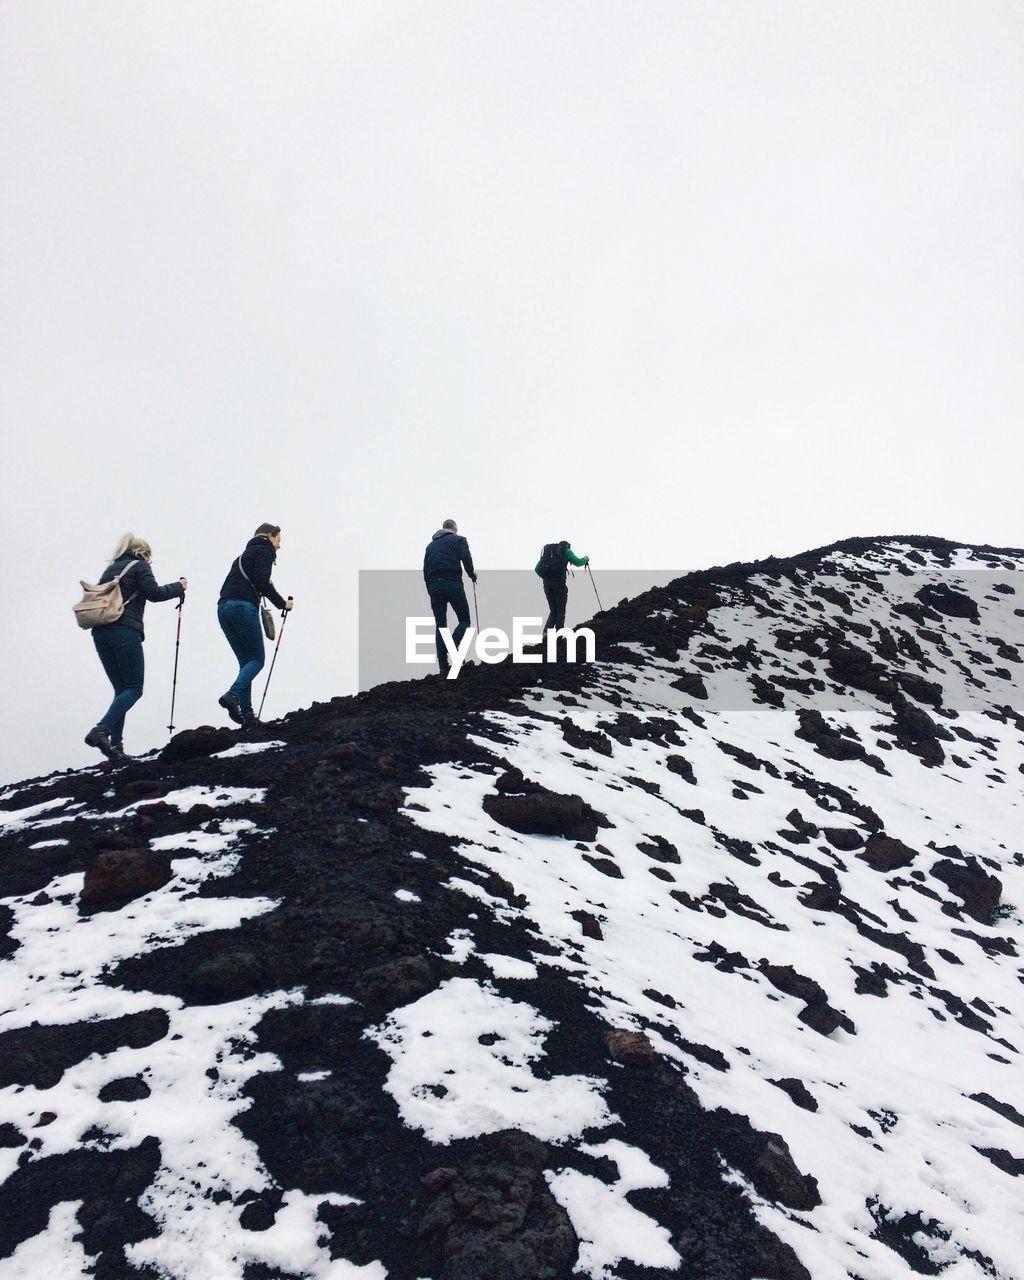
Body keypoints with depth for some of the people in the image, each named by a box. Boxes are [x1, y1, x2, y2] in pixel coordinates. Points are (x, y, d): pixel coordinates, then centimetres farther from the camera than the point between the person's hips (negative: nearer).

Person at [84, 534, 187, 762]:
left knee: (121, 688, 10)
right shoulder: (139, 566, 5)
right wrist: (178, 587, 8)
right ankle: (101, 730, -25)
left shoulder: (110, 569, 24)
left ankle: (116, 744, -3)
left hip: (100, 632, 7)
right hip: (124, 630, -7)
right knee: (134, 688, -4)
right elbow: (154, 593, -4)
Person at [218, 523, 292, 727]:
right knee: (257, 659, -4)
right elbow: (262, 581, -10)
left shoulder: (245, 554, 31)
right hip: (244, 607, -8)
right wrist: (282, 603, -2)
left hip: (224, 607, 8)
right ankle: (233, 695, -28)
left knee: (245, 661, 9)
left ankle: (247, 715, -2)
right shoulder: (264, 551, 5)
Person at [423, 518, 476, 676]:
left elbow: (425, 571, 17)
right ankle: (452, 646, -21)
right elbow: (466, 558, -8)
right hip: (453, 584, -4)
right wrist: (472, 574, 8)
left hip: (434, 585, 4)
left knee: (440, 625, 6)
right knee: (464, 620, 7)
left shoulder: (431, 545, 23)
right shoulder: (459, 540, 10)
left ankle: (443, 666, 0)